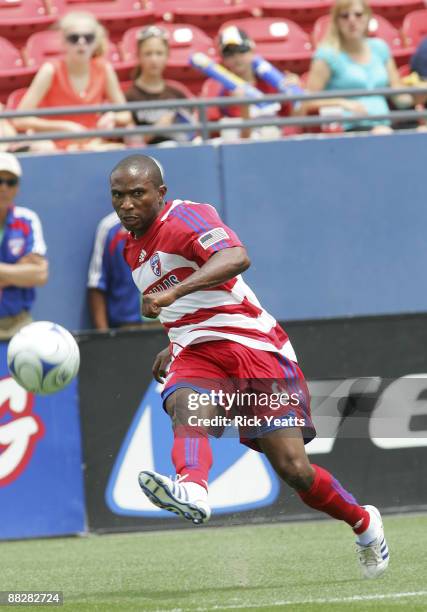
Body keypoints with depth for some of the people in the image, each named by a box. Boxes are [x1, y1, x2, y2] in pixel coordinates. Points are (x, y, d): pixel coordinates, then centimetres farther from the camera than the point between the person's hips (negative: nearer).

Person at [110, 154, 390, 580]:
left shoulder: (186, 217, -10)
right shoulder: (131, 248, 17)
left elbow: (235, 258, -32)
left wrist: (173, 292, -42)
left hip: (252, 346, -6)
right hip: (197, 354, 6)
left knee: (293, 467, -11)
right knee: (183, 406, -32)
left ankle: (364, 524, 17)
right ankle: (192, 491, -63)